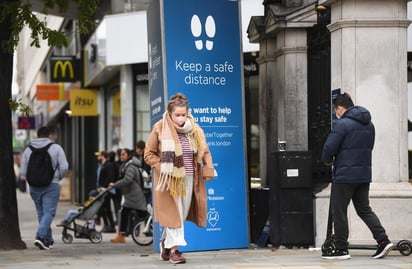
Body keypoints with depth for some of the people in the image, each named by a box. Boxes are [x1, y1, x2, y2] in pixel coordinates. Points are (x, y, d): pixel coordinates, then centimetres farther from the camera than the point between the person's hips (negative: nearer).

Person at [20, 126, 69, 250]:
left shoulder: (28, 150, 6)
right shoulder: (56, 148, -2)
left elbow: (23, 172, 5)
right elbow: (64, 167, -7)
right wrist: (57, 178, 10)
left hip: (34, 187, 4)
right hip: (51, 186, -4)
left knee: (41, 213, 14)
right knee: (49, 212, -5)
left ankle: (48, 240, 19)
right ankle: (40, 236, -23)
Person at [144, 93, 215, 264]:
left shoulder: (194, 130, 6)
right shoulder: (160, 129, -5)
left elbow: (205, 152, 13)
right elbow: (149, 153, 1)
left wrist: (208, 168, -2)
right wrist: (161, 167, -12)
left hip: (189, 179, 4)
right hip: (169, 179, -4)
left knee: (183, 214, 9)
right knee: (173, 213, -7)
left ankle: (166, 243, 25)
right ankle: (174, 249, -3)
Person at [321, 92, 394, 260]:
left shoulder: (342, 124, -14)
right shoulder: (369, 124, 12)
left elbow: (329, 148, -17)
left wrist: (327, 161, 3)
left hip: (345, 175, -7)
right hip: (364, 175, 8)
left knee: (339, 211, 3)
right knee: (364, 209, 14)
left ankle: (341, 249, 5)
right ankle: (383, 240, 1)